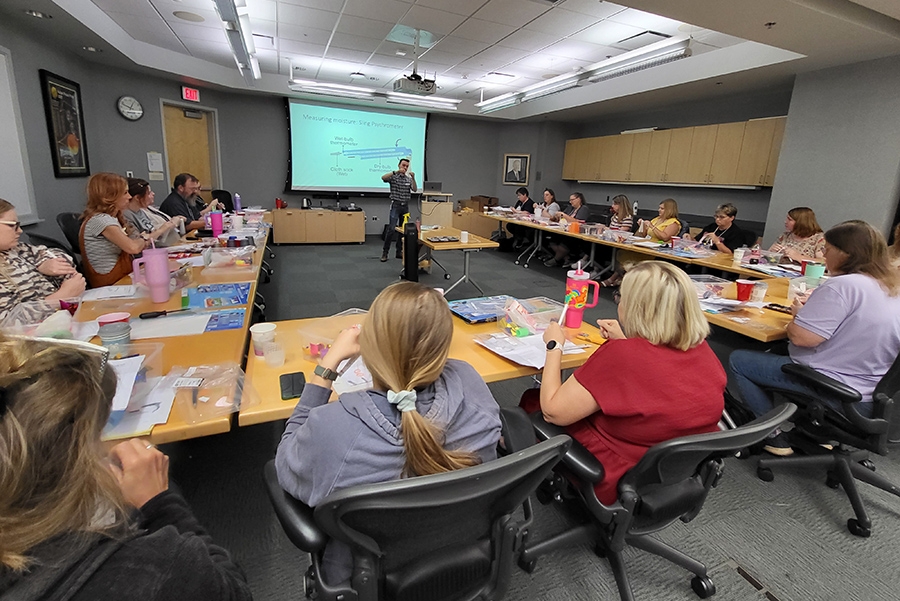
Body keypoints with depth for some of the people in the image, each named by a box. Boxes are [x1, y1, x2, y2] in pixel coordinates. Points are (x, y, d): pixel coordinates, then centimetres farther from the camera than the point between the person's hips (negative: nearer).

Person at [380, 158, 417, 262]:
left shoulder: (409, 179, 12)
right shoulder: (393, 177, -2)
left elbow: (414, 189, -2)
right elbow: (383, 178, -22)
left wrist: (413, 178, -16)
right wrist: (396, 171, -28)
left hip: (406, 206, 5)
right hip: (396, 205, -5)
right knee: (391, 229, -12)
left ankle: (399, 251, 14)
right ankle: (385, 252, -4)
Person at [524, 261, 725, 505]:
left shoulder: (621, 356, -33)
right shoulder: (703, 350, -11)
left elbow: (552, 411, -23)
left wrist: (554, 346, -13)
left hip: (615, 486, -7)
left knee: (532, 401, 13)